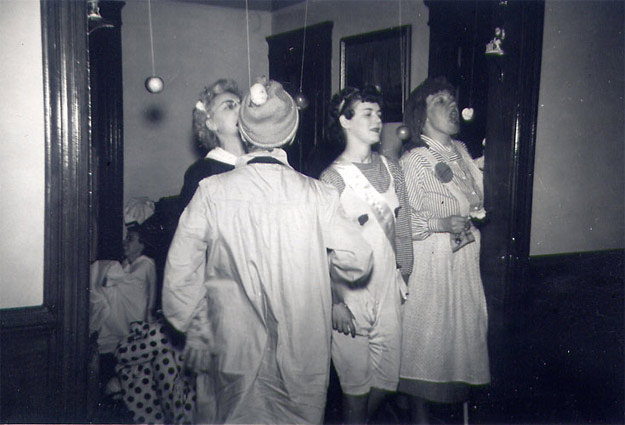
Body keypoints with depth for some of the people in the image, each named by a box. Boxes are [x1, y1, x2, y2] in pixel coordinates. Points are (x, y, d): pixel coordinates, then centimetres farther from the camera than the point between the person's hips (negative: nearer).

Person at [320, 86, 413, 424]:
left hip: (388, 286, 5)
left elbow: (402, 229, 13)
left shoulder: (391, 169, 7)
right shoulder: (333, 178, -10)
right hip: (351, 291, -5)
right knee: (356, 377, 6)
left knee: (386, 376, 12)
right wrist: (335, 302, -13)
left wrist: (405, 278, 13)